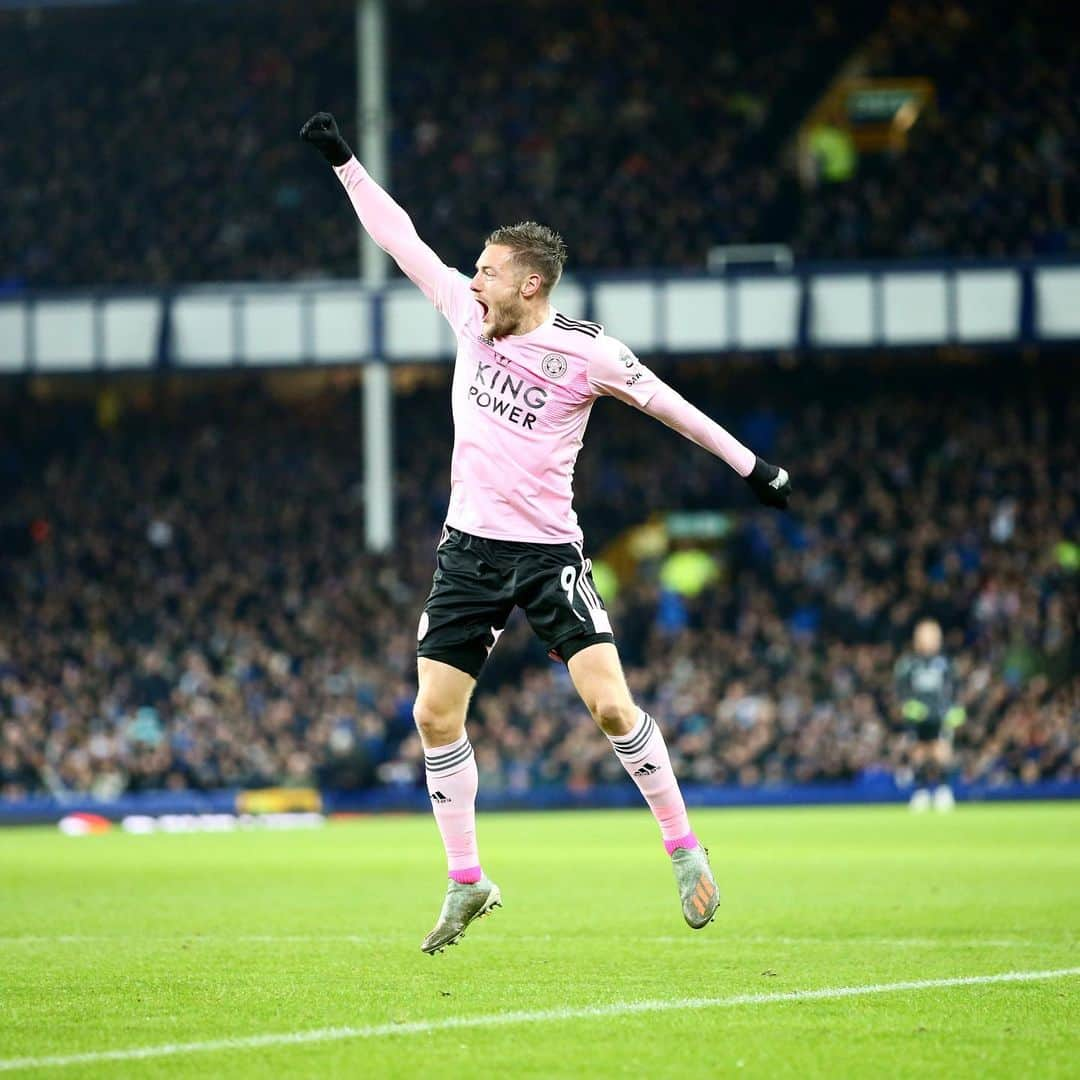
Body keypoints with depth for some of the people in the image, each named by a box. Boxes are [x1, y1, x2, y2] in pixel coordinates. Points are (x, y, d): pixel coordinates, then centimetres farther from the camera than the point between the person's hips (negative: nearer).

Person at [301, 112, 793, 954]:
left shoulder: (585, 350, -10)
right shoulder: (471, 315, 3)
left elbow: (668, 404, -1)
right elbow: (401, 239, 9)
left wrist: (749, 465, 1)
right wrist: (345, 162, 9)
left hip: (547, 551, -5)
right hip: (470, 546, 5)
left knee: (610, 703, -16)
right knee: (436, 714, -1)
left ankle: (685, 848, 0)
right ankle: (467, 882, 10)